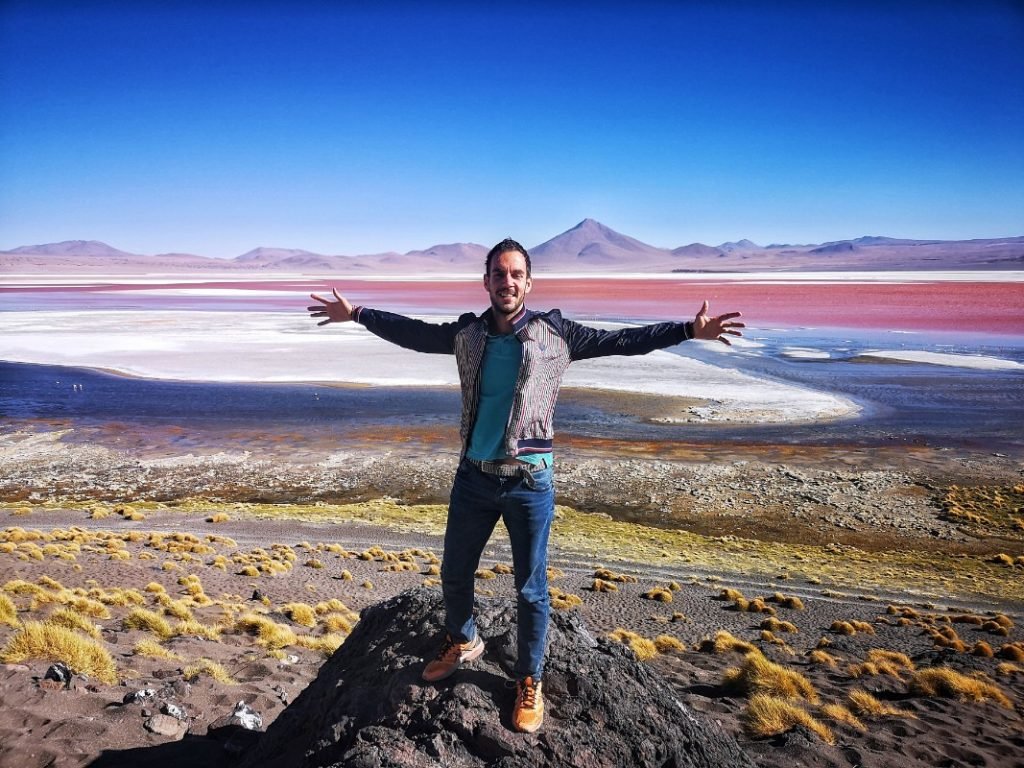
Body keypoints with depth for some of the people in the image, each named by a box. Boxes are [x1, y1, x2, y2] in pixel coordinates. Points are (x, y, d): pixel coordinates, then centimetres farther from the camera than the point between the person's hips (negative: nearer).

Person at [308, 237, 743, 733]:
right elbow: (412, 332, 15)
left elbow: (622, 340, -7)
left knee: (530, 588, 8)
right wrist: (356, 314, 20)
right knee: (454, 573, 19)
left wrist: (690, 330, -14)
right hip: (473, 476, 3)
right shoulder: (467, 334, 2)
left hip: (529, 481, -3)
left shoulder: (555, 334, -6)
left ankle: (529, 681, 30)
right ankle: (462, 644, 47)